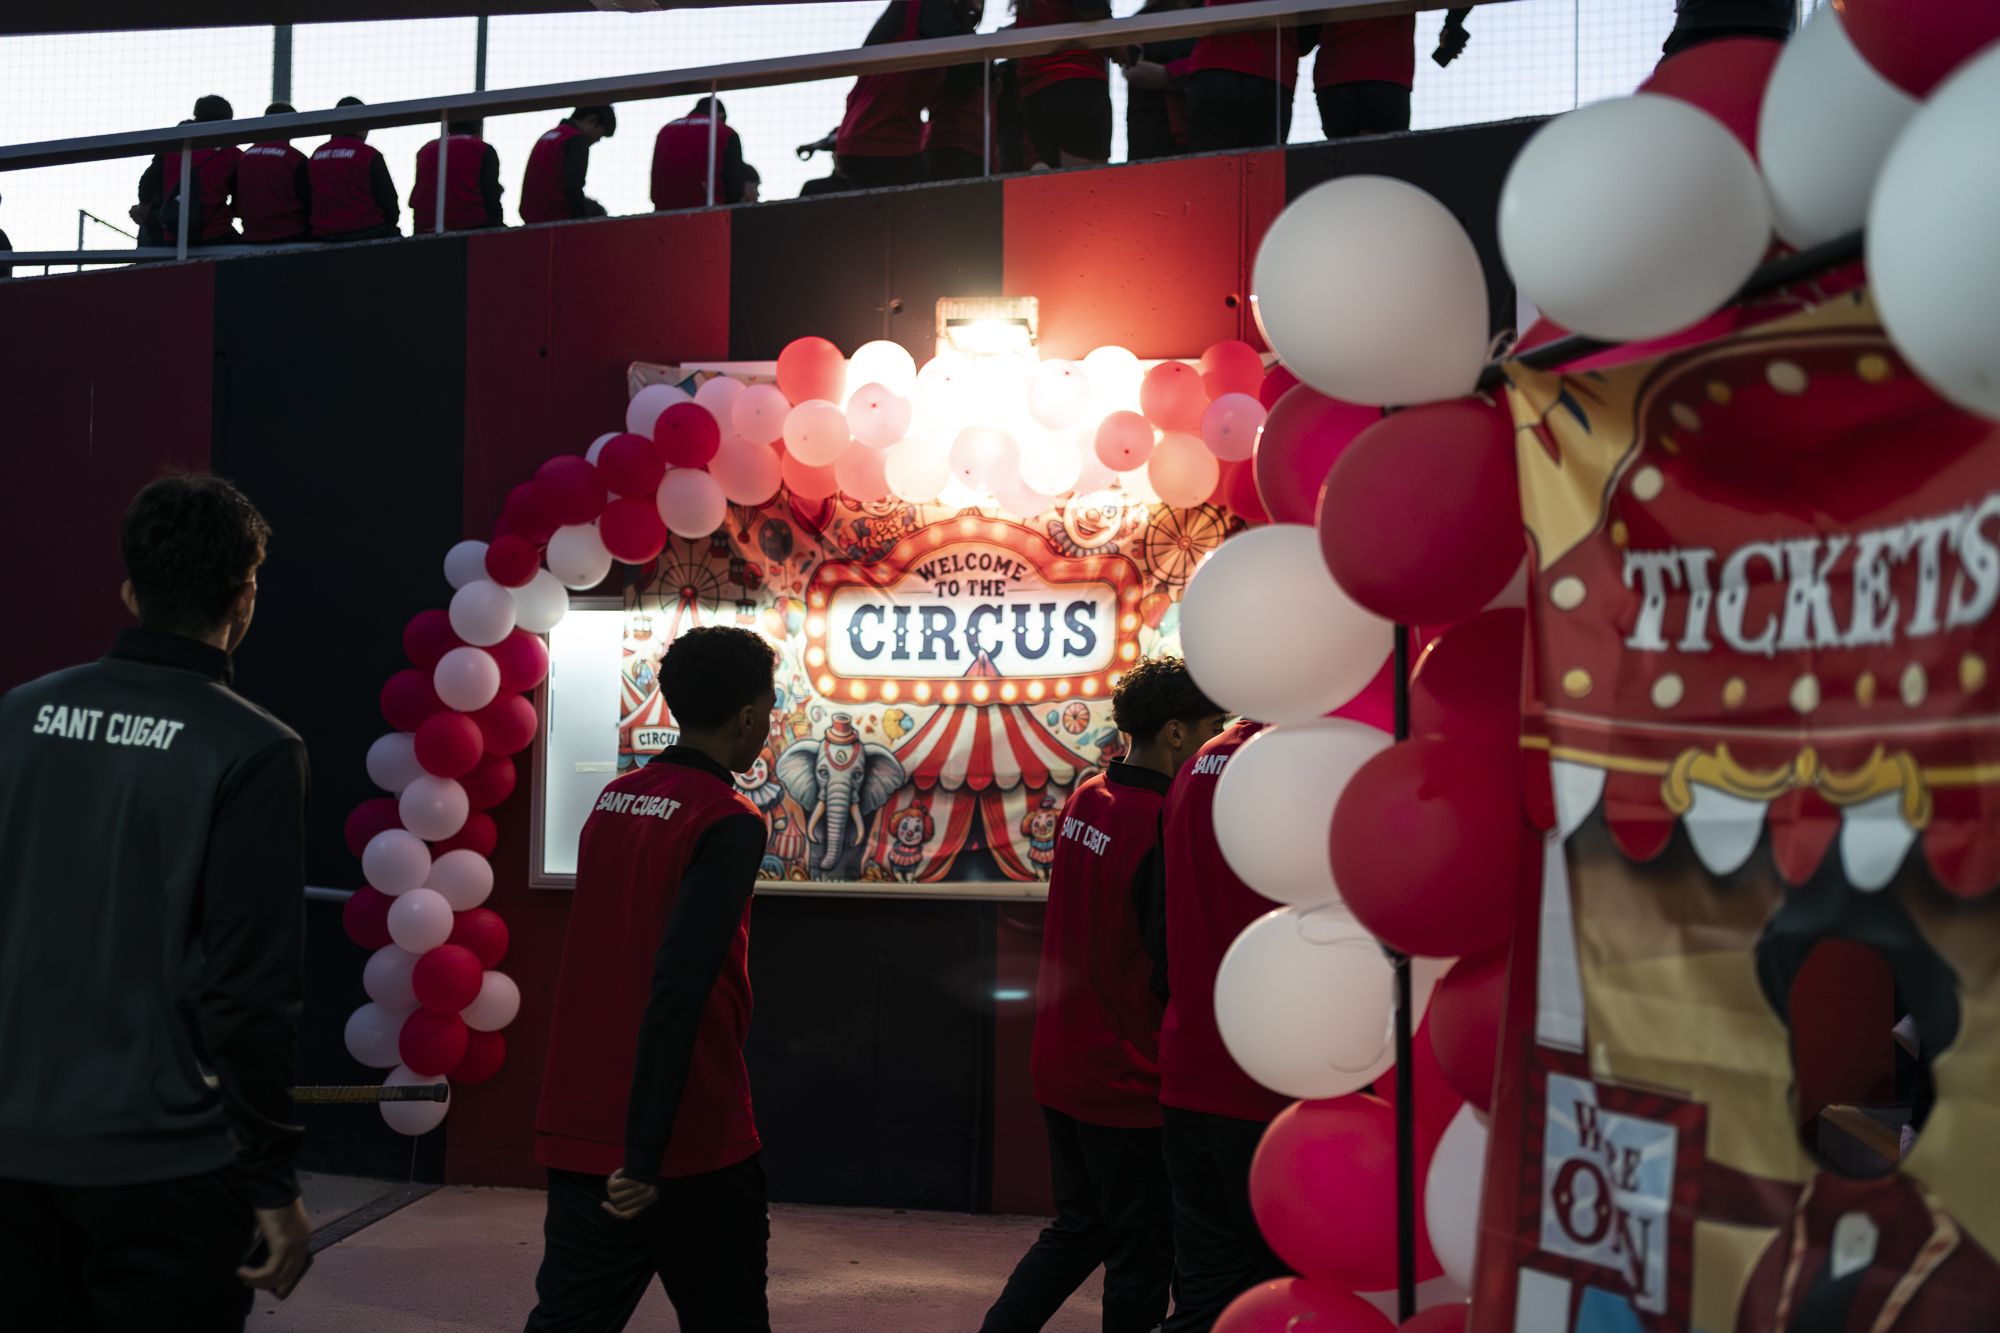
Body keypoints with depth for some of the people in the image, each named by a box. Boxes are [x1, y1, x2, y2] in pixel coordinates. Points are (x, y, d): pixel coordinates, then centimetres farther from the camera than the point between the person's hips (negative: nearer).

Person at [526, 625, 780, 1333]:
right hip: (689, 1144, -6)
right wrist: (645, 1155, -23)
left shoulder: (614, 800, 8)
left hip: (578, 1131, 7)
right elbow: (678, 989, -23)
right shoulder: (729, 823, -14)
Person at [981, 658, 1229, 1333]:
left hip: (1061, 1068, 8)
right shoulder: (1166, 828, -22)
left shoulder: (1084, 800, 3)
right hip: (1129, 1083, -8)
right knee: (1141, 1256, 8)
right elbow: (1177, 972, -21)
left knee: (1076, 1231, 22)